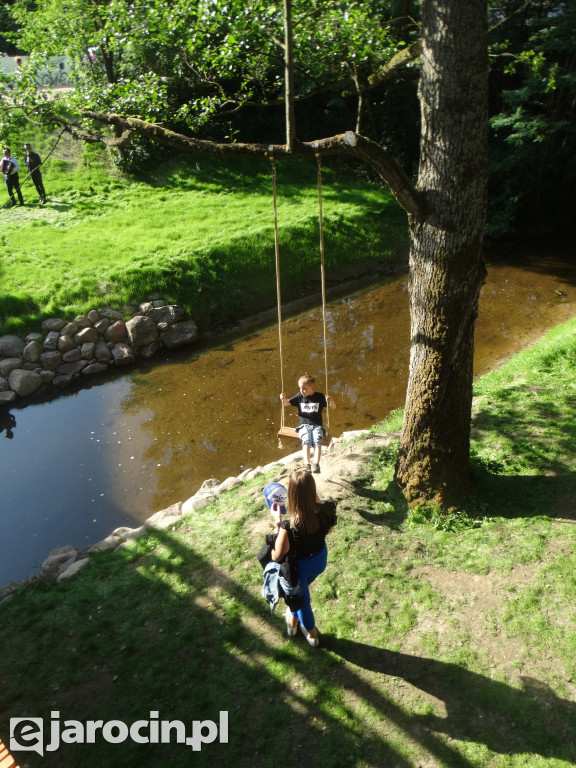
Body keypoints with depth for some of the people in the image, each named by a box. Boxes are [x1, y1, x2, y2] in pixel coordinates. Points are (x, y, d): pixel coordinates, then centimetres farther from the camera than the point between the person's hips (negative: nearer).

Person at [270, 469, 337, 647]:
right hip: (320, 560, 4)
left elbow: (277, 556, -24)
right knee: (299, 589, 36)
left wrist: (277, 522, -23)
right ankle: (293, 619, 62)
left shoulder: (289, 527, -41)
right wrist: (316, 500, -7)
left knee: (301, 597, 29)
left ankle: (312, 634, 55)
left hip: (299, 566, -4)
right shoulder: (327, 510, -28)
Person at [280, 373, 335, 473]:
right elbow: (286, 403, 16)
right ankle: (307, 464, -40)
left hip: (317, 425, 0)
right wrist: (284, 398, -7)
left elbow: (333, 406, 4)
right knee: (306, 440, -30)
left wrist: (330, 400, -19)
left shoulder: (319, 396, 8)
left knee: (317, 441, -30)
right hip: (304, 425, 0)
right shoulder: (299, 396, 13)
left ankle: (316, 464, -39)